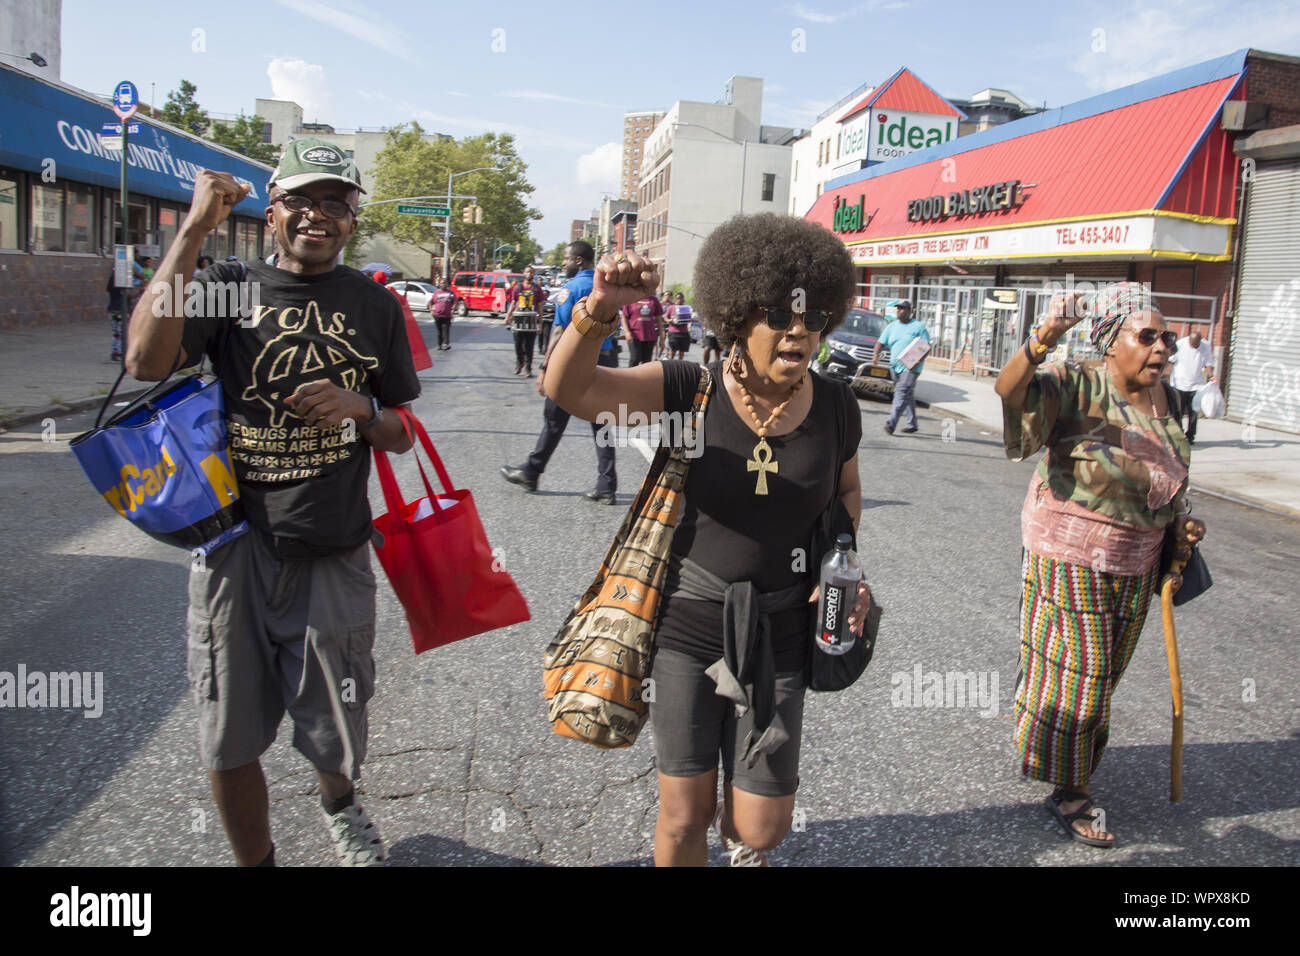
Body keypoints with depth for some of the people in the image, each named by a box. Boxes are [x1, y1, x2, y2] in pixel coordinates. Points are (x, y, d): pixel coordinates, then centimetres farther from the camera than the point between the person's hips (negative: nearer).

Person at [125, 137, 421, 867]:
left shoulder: (376, 306, 6)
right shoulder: (229, 286, 2)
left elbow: (402, 435, 11)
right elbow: (147, 361, -17)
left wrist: (360, 409, -12)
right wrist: (195, 230, -17)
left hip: (332, 553, 1)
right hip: (234, 541, 0)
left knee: (335, 738, 12)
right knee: (229, 740, 10)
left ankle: (340, 804, 48)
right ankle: (256, 860, 36)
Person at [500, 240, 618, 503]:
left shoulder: (570, 289, -10)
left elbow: (561, 333, -16)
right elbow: (613, 328, 13)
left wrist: (544, 368, -14)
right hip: (605, 361, 6)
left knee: (554, 421, 7)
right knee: (600, 424, 6)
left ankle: (530, 473, 22)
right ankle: (607, 487, 4)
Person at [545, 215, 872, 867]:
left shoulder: (834, 408, -4)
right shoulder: (690, 391, -12)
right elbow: (566, 390, -23)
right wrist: (596, 314, -41)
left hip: (776, 634, 2)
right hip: (687, 623, -1)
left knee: (762, 829, 9)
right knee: (683, 817, 8)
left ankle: (741, 838, 48)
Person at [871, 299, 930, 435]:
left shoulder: (919, 327, -1)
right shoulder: (892, 326, 14)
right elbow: (881, 342, 12)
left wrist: (919, 360, -23)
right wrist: (876, 354, -9)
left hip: (911, 367, -6)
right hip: (895, 366, 6)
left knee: (902, 392, -18)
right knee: (908, 395, 13)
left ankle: (891, 422, -27)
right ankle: (912, 424, 20)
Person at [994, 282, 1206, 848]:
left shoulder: (1167, 404, 7)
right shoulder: (1081, 388, -17)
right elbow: (1011, 389, -35)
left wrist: (1180, 522, 4)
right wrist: (1042, 342, -54)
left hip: (1134, 566, 7)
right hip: (1072, 560, -7)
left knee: (1101, 673, 20)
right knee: (1075, 672, 2)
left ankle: (1072, 757, 43)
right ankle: (1069, 792, 21)